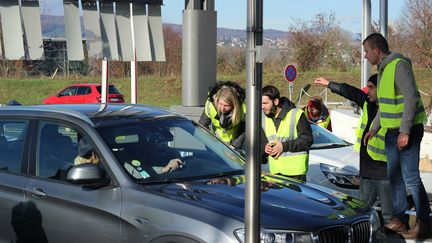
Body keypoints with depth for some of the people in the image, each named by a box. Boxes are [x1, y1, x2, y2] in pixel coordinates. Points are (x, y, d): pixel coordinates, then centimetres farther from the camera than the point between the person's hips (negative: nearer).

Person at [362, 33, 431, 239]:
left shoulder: (399, 66, -16)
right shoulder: (383, 69, 13)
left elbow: (411, 98, -22)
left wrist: (405, 131, -23)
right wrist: (374, 128, 23)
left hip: (407, 130, -10)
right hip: (392, 131, 10)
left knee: (410, 177, -9)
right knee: (394, 176, 13)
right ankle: (399, 219, 22)